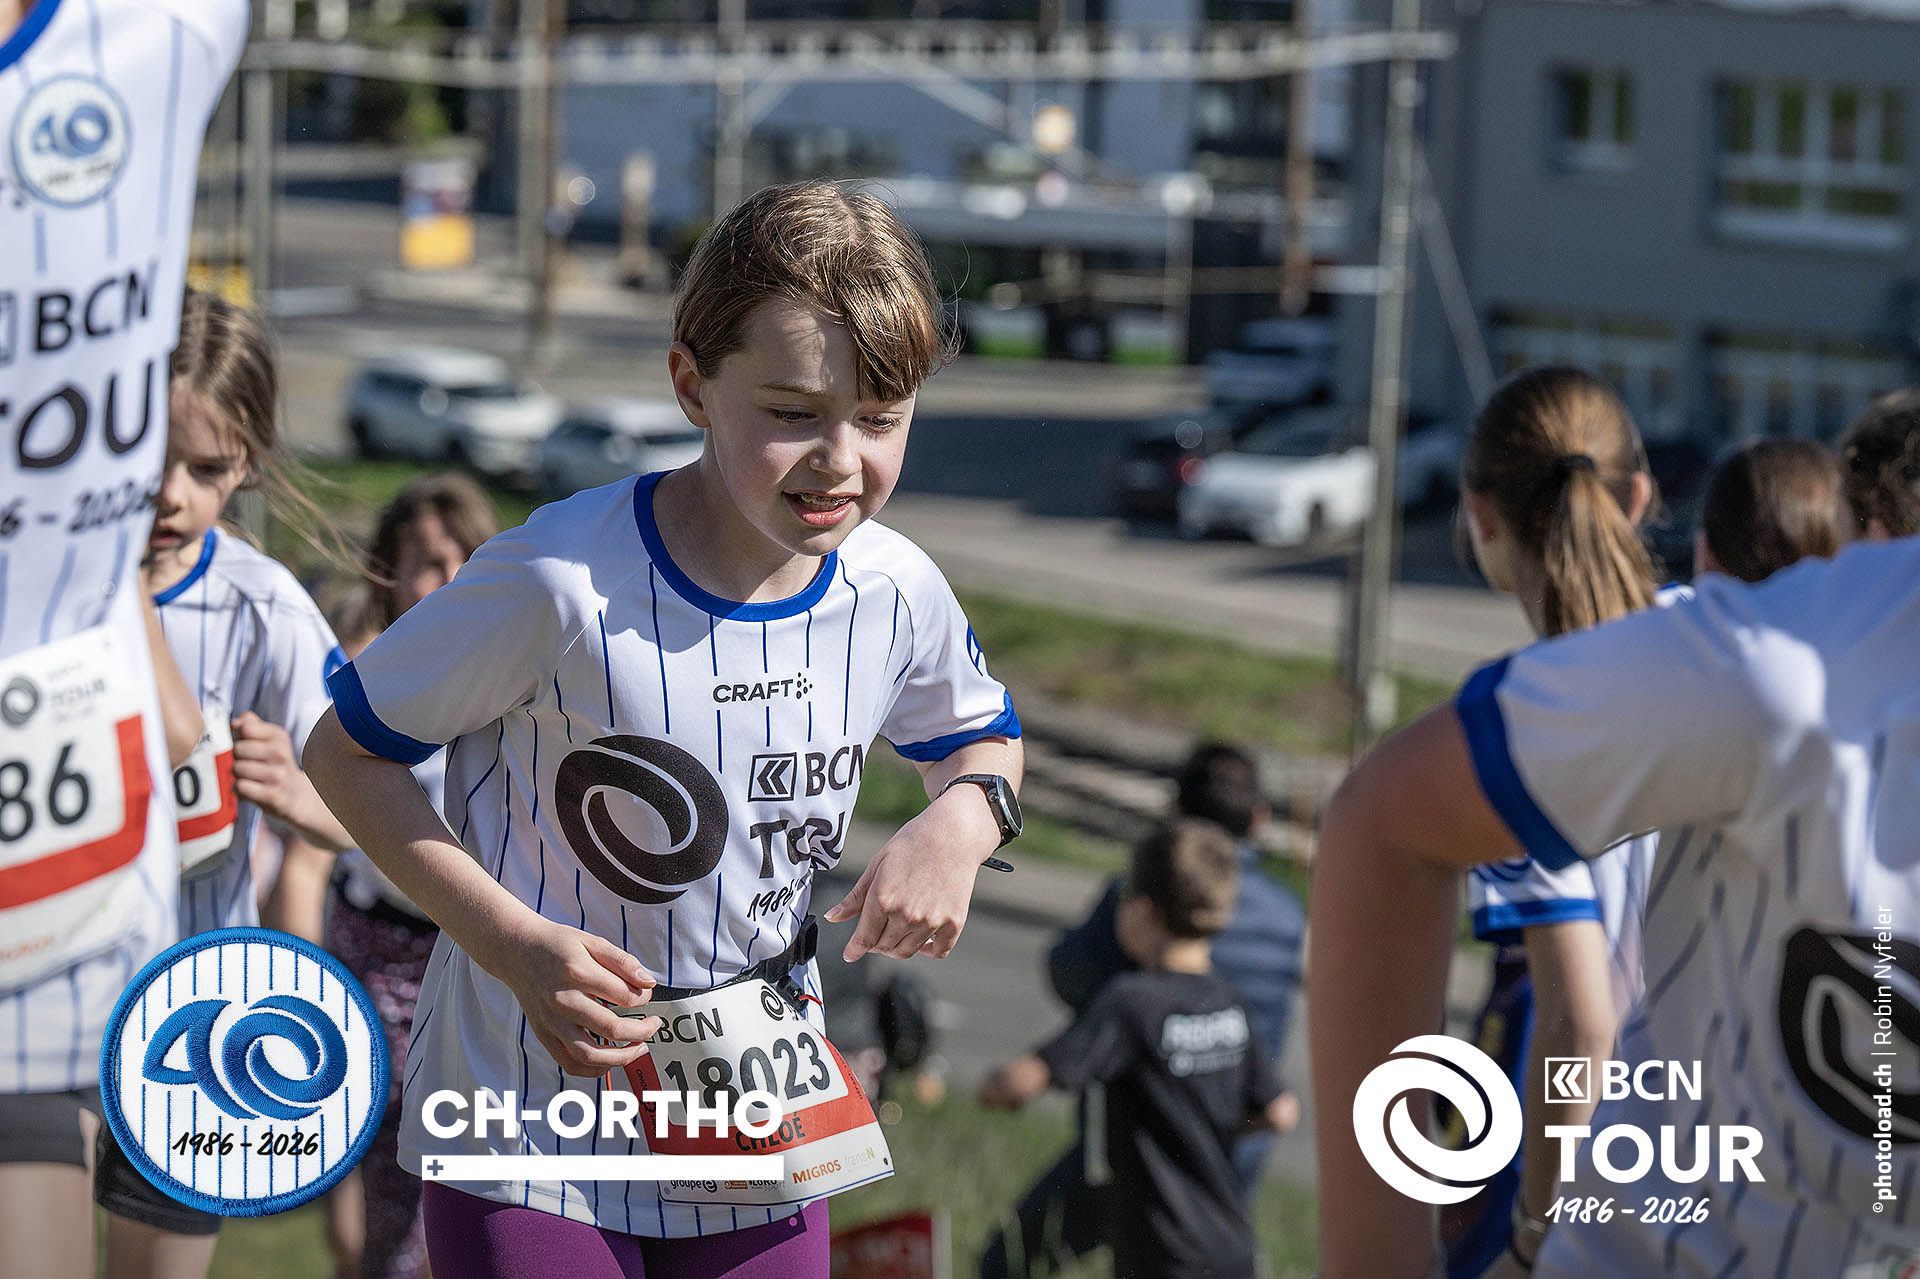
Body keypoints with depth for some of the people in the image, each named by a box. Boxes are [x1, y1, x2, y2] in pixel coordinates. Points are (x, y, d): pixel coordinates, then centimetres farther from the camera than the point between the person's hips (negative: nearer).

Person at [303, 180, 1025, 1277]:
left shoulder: (897, 593, -6)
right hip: (534, 1115, -4)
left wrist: (962, 820, -7)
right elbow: (349, 752, -11)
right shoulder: (565, 582, -22)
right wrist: (512, 943, -20)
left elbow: (983, 734, 17)